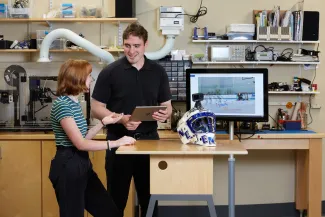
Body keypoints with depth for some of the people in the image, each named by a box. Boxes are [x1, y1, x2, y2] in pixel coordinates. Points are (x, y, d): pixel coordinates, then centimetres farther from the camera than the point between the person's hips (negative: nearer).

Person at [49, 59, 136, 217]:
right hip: (68, 167, -9)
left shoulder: (74, 103, 13)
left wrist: (103, 122, 8)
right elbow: (80, 144, -21)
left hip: (82, 165, 9)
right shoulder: (62, 104, -16)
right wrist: (115, 143, -20)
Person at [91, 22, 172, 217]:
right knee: (116, 199, 6)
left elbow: (167, 105, 9)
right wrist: (122, 119, -21)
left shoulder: (158, 71, 4)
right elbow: (97, 109, -5)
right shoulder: (110, 72, -5)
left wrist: (164, 115, -15)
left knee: (149, 197, 10)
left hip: (149, 140, 3)